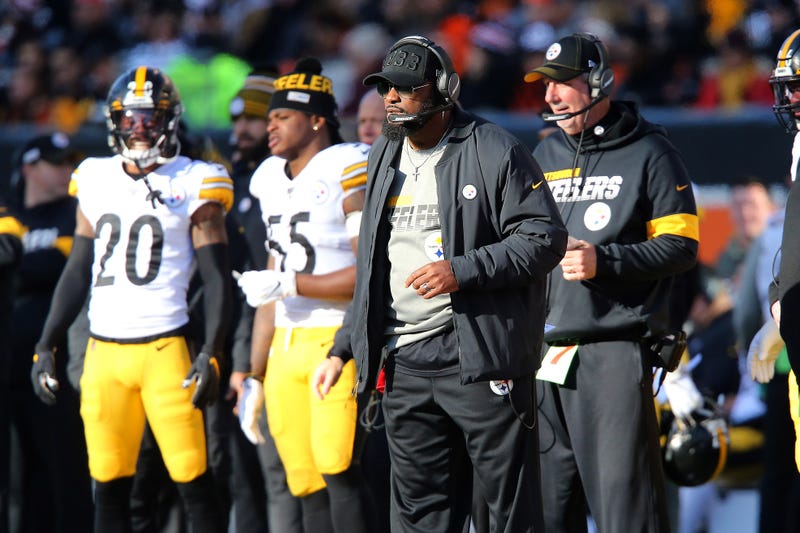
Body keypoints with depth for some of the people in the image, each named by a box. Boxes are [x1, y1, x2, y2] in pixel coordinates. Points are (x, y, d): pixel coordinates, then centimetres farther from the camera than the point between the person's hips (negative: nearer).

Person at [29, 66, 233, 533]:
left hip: (164, 349, -4)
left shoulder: (192, 186, -1)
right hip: (103, 350, 4)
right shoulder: (96, 181, 12)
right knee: (109, 487, 4)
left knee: (194, 482, -7)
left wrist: (211, 355, -13)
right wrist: (46, 346, 14)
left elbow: (218, 279, -3)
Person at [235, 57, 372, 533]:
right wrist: (255, 378, 21)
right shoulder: (273, 182, 16)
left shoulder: (349, 173, -9)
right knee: (308, 489, 5)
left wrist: (287, 283, -14)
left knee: (338, 471, -18)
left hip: (339, 340, -8)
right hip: (287, 348, 8)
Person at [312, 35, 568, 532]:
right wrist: (343, 349, 20)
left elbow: (545, 238, -11)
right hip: (404, 363, 7)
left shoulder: (496, 152, -6)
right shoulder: (385, 157, 17)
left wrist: (463, 271, -20)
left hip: (480, 359, -7)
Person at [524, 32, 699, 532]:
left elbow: (681, 247, -6)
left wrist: (604, 262, -17)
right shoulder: (545, 156, 18)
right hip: (546, 352, 6)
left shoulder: (648, 154, -1)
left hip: (615, 348, -6)